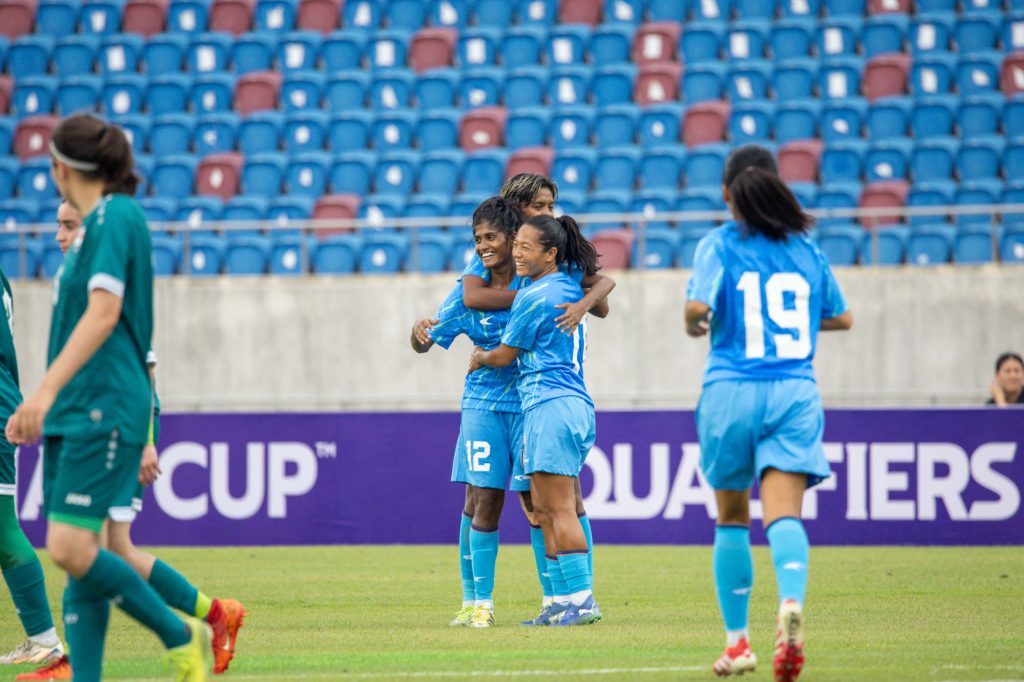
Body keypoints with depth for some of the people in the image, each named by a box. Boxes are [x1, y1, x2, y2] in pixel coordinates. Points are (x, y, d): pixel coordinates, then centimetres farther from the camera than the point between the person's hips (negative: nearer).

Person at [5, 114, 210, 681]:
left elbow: (103, 314, -21)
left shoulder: (115, 216, -10)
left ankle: (180, 636, -1)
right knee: (76, 558, 3)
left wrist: (47, 389, -27)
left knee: (71, 549, -16)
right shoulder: (95, 224, 18)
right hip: (74, 413, 10)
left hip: (104, 411, -9)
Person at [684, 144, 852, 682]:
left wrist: (695, 326, 6)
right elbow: (841, 317, 21)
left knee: (731, 519, 14)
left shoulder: (719, 245, -1)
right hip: (795, 393, 1)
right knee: (784, 514, -10)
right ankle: (791, 603, -39)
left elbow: (698, 306, -17)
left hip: (732, 392, -1)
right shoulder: (805, 249, 10)